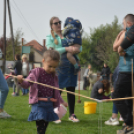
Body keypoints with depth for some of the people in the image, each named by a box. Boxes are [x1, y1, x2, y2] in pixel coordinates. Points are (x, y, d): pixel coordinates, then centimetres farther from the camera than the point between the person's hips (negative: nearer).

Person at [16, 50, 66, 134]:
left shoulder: (54, 77, 12)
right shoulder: (36, 73, -4)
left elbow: (56, 92, 22)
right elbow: (26, 84, -10)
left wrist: (61, 101, 24)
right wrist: (21, 81, -30)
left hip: (49, 104, 6)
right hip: (39, 103, -6)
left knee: (46, 124, 14)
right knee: (40, 123, -16)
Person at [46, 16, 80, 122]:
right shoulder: (50, 38, 6)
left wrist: (76, 49, -8)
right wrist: (66, 49, -18)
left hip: (71, 65, 4)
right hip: (59, 66, -3)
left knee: (71, 89, 4)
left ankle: (72, 114, 10)